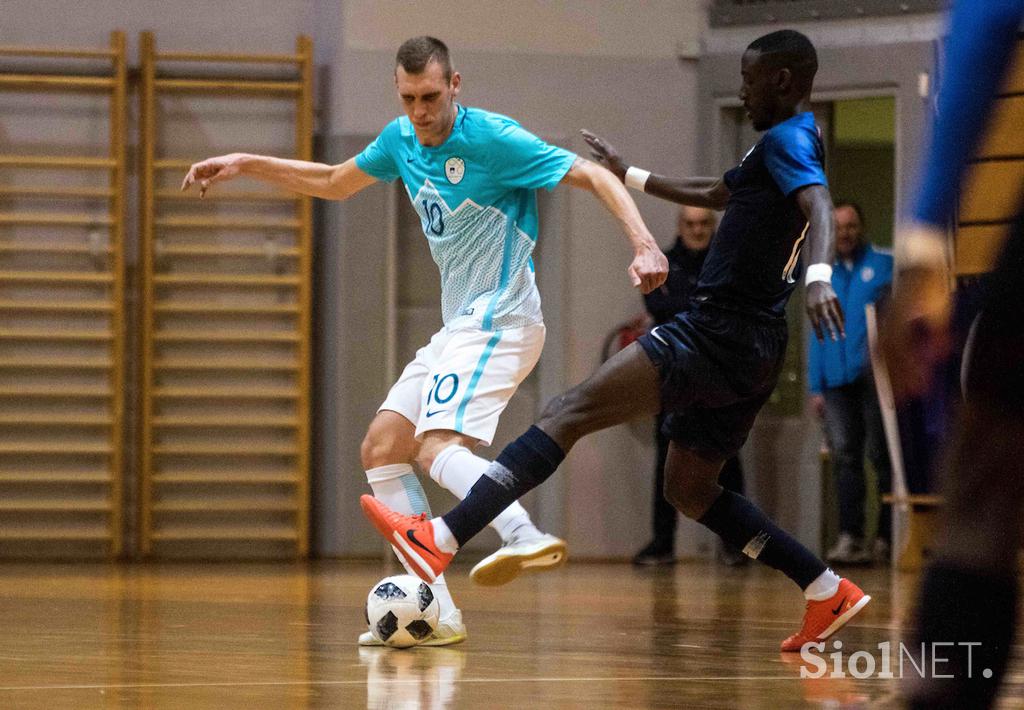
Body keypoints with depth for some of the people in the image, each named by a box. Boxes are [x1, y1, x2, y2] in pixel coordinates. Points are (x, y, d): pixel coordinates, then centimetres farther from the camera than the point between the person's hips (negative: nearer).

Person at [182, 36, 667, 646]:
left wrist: (644, 244, -29)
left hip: (498, 320, -9)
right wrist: (245, 164, 22)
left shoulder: (495, 139, -15)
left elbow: (595, 177, -16)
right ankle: (435, 612, 0)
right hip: (458, 328, 9)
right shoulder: (401, 139, 8)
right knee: (382, 449, 4)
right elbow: (335, 183, 27)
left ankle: (527, 537, -47)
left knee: (438, 445, -28)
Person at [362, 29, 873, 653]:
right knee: (689, 488, 19)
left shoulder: (787, 139, -7)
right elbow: (713, 194, 40)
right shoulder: (792, 143, 23)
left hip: (716, 337, -10)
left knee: (569, 412, -15)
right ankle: (830, 593, 15)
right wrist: (627, 174, 48)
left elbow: (821, 209, -28)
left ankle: (440, 539, -25)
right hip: (749, 350, 10)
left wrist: (818, 274, -47)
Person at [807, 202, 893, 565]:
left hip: (874, 375, -4)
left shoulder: (885, 265, 6)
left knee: (881, 455, -2)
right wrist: (815, 387, 11)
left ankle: (887, 536, 2)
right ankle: (850, 536, -6)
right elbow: (817, 335, 18)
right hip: (837, 381, 4)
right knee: (844, 456, -3)